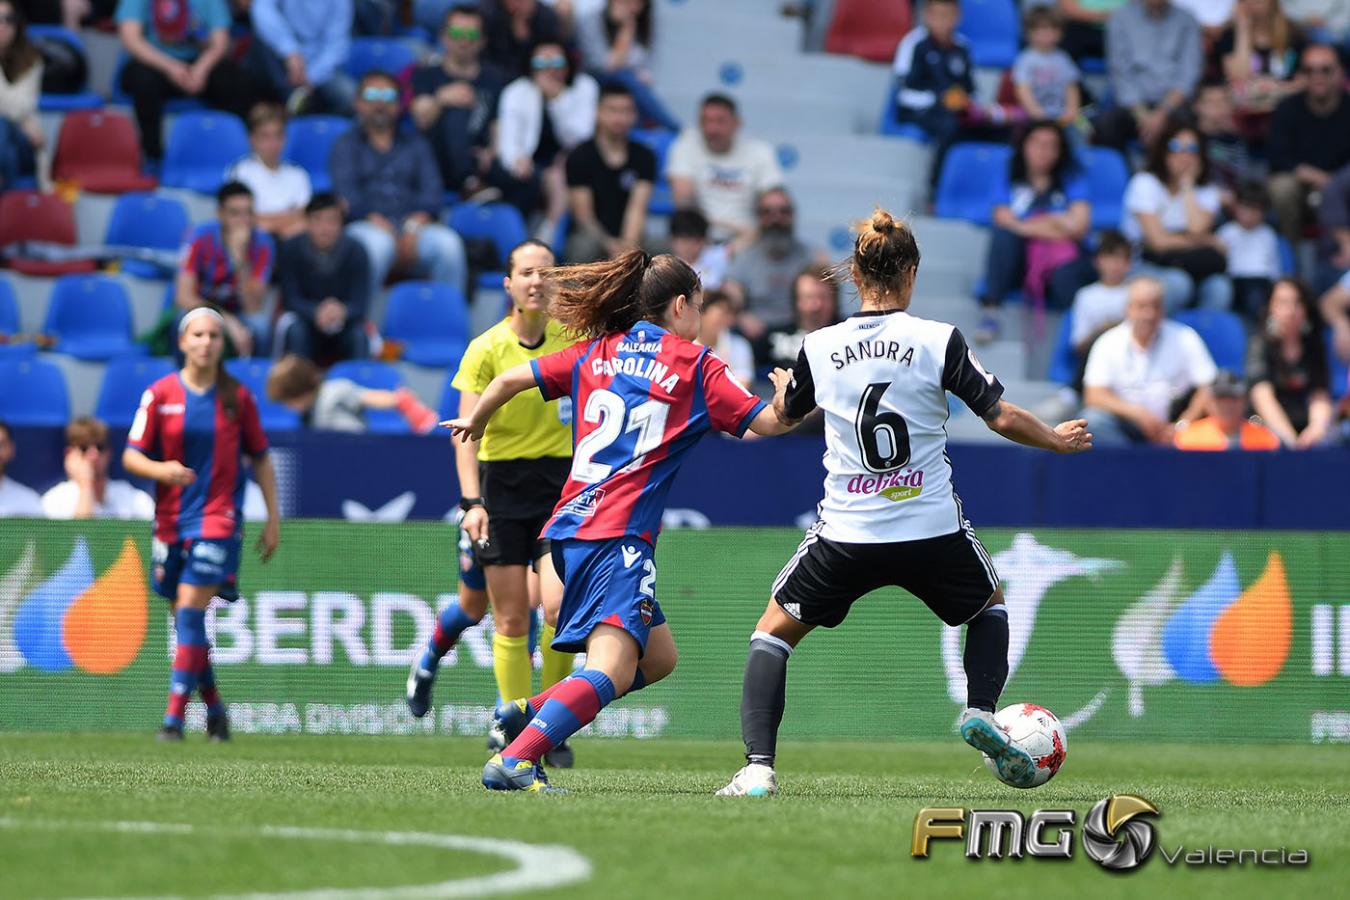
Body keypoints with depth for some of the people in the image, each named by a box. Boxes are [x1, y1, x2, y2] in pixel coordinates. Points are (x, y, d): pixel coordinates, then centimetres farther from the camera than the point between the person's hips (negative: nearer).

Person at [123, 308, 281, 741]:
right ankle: (213, 706, 25)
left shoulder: (237, 397, 2)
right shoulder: (159, 394, 1)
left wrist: (273, 518, 7)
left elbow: (261, 459, 10)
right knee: (183, 618, 6)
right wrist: (161, 469, -21)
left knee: (190, 608, -15)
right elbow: (131, 456, 0)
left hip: (218, 516, -2)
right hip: (171, 521, 2)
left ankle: (175, 715, -16)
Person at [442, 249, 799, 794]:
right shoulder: (694, 365, 1)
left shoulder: (598, 352, 16)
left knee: (658, 657, 19)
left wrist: (474, 421, 33)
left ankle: (526, 713, 14)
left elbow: (511, 379, 14)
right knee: (611, 671, -18)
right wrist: (788, 395, 22)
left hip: (572, 526, 8)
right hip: (619, 535, -8)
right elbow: (767, 423, 0)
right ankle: (513, 761, -33)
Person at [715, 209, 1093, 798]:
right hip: (934, 531, 0)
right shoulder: (940, 341, -5)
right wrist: (1058, 439, 18)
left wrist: (782, 388, 47)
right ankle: (981, 711, 3)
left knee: (773, 632, 15)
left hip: (846, 531, 0)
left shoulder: (819, 348, 2)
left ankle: (757, 768, -4)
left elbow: (785, 415, 22)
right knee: (990, 608, 29)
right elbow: (1002, 418, -3)